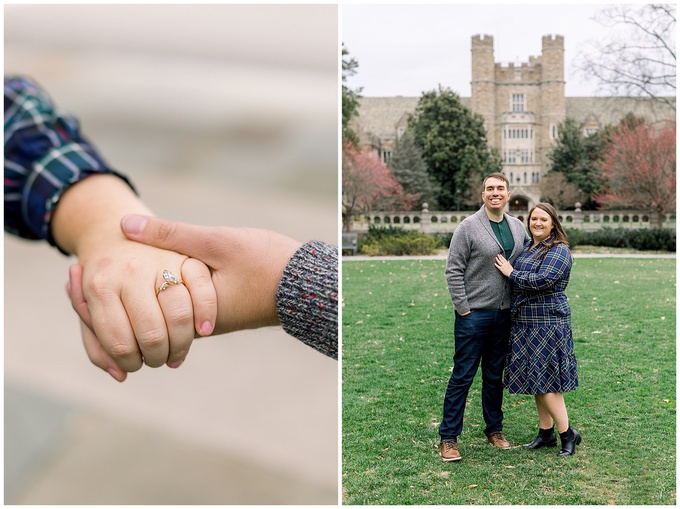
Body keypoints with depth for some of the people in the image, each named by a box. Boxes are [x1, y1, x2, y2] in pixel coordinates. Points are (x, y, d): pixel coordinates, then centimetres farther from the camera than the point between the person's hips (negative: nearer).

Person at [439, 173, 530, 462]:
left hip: (504, 314, 5)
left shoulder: (517, 227, 8)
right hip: (473, 314, -5)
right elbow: (454, 270, -9)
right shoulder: (469, 227, -8)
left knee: (495, 375, 16)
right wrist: (462, 307, -12)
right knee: (462, 376, -1)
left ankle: (494, 430, 29)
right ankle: (448, 438, 7)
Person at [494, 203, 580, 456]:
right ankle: (546, 433, 22)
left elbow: (542, 280, -23)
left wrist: (511, 273, -14)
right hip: (525, 323, 8)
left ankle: (567, 433, 5)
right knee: (536, 380, 12)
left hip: (548, 322, -8)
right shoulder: (526, 247, 15)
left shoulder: (559, 251, -10)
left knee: (545, 382, -7)